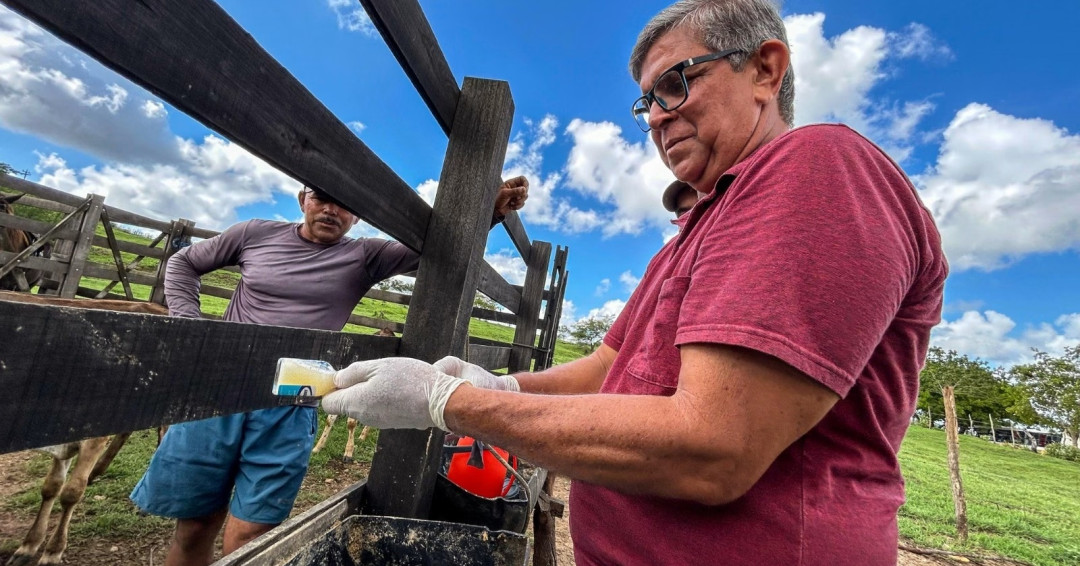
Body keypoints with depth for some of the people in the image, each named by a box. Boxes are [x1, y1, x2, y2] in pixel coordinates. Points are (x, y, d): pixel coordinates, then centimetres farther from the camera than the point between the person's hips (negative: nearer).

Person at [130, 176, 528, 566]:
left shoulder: (364, 257, 0)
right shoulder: (256, 234, 5)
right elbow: (184, 263, 18)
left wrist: (492, 210, -23)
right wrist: (189, 324, 3)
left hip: (290, 409, -1)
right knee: (195, 526, 13)